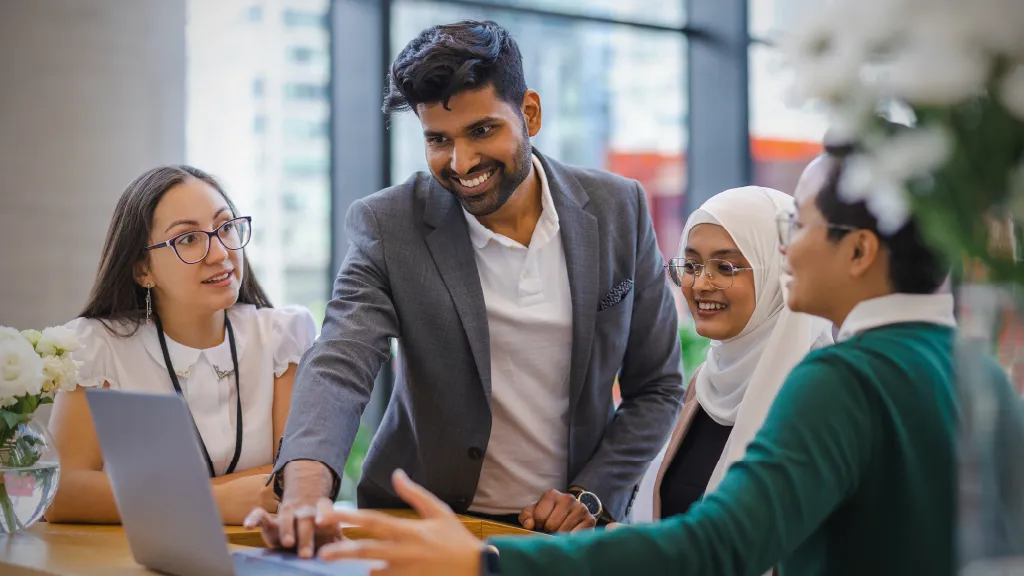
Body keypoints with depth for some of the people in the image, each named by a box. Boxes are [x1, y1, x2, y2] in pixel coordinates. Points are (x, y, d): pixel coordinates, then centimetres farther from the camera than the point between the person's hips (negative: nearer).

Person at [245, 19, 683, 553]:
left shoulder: (618, 209, -3)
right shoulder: (388, 225, -8)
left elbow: (657, 387, 4)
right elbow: (339, 366, -20)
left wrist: (591, 494, -7)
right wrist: (306, 492, -38)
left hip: (566, 529, -1)